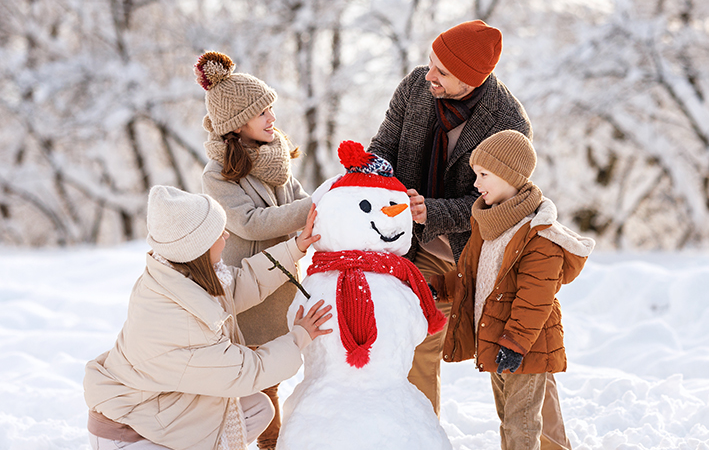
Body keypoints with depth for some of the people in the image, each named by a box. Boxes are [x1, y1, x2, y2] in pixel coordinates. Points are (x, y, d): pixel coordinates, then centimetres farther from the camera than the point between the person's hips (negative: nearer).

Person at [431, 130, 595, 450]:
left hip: (525, 349, -9)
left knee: (520, 423, -3)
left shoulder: (539, 236, -21)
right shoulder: (487, 226, 9)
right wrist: (437, 287, 12)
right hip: (494, 343, 9)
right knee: (507, 419, 21)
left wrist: (515, 343, -26)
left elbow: (534, 300, -24)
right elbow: (467, 274, 22)